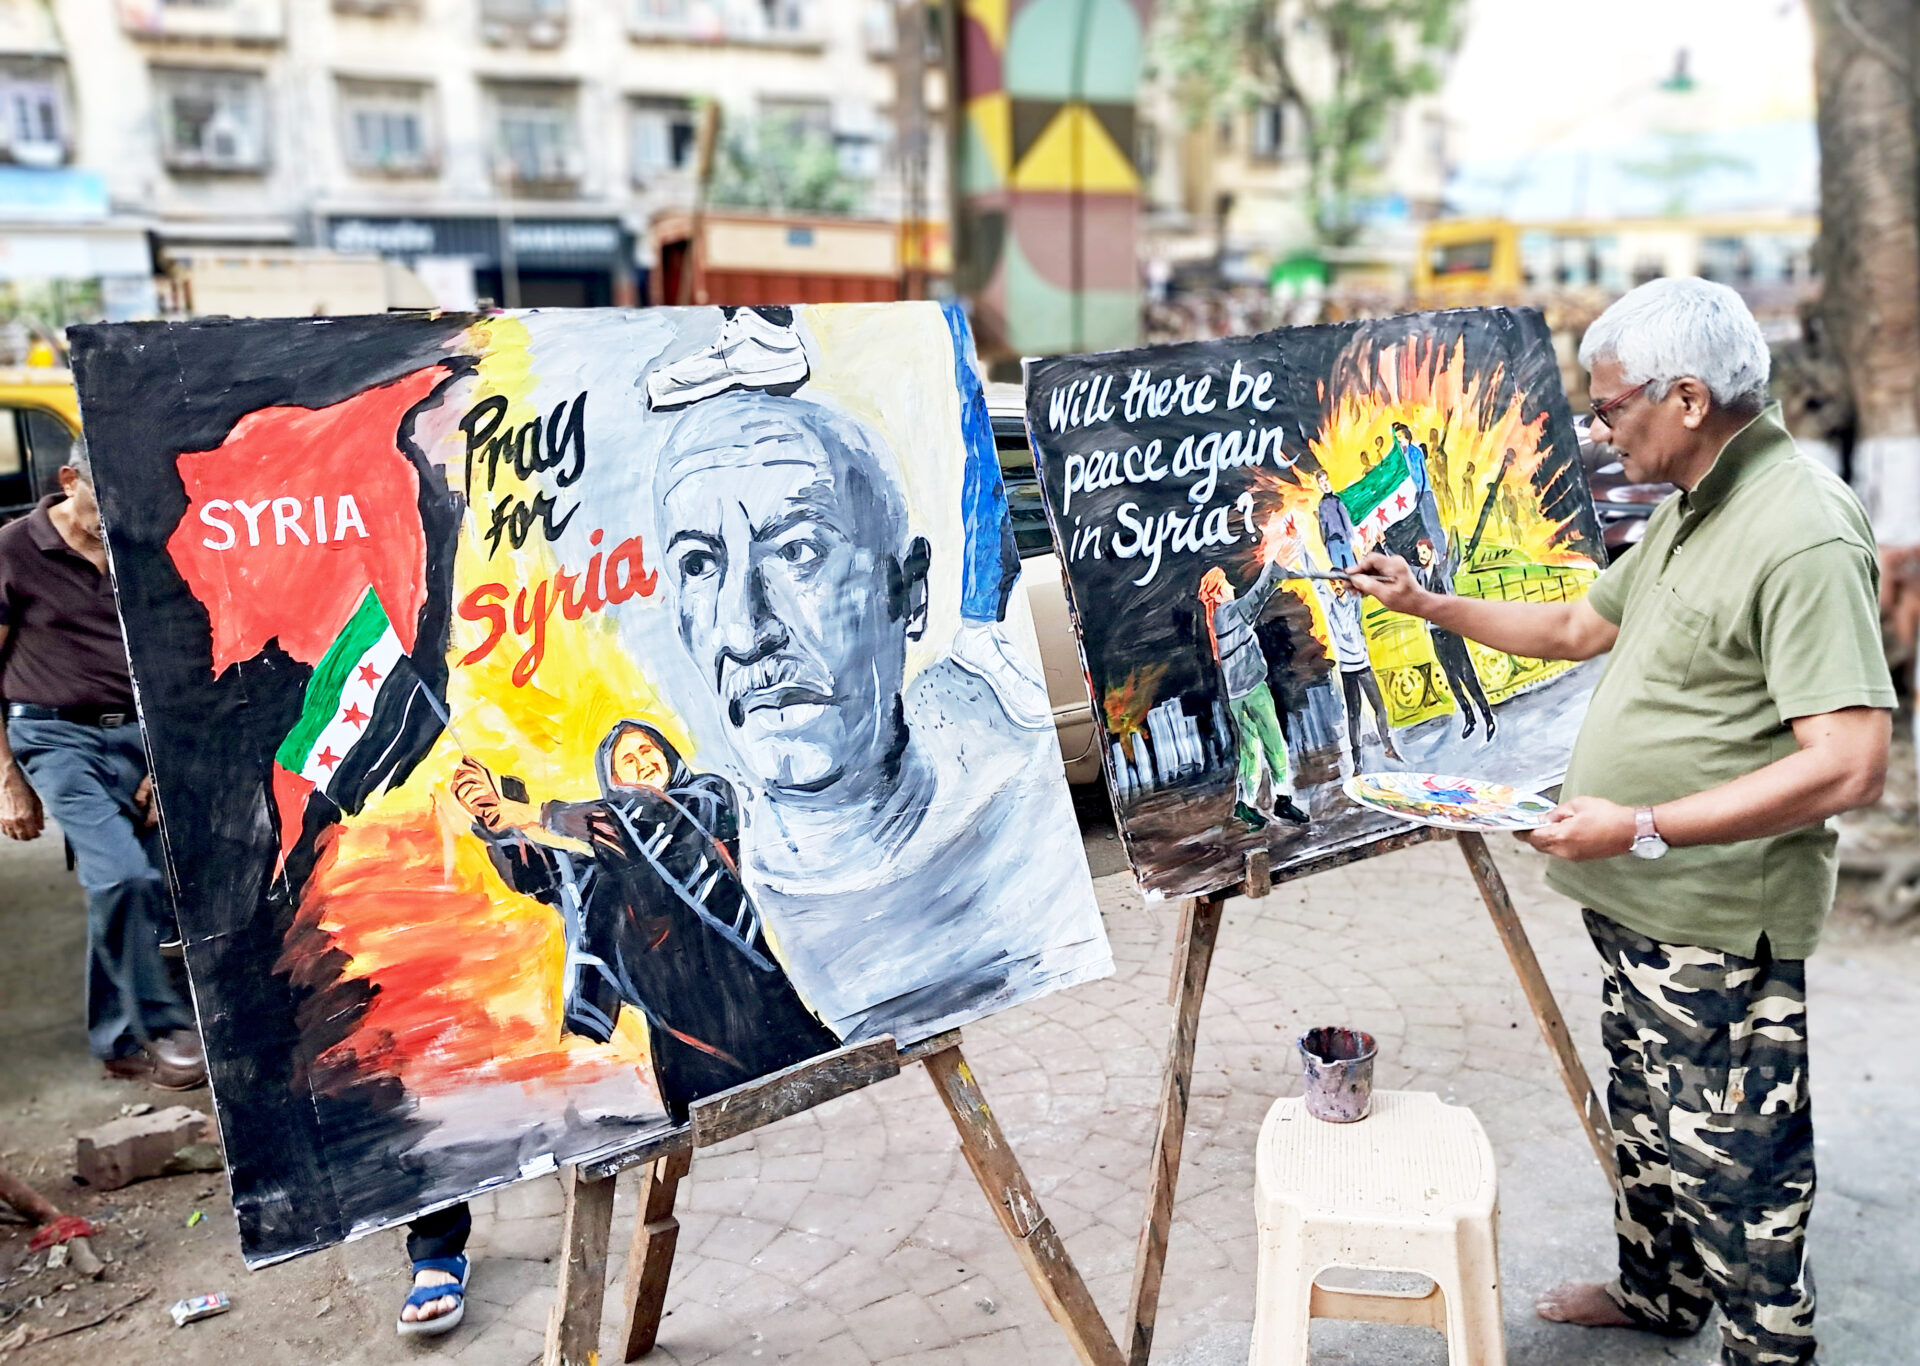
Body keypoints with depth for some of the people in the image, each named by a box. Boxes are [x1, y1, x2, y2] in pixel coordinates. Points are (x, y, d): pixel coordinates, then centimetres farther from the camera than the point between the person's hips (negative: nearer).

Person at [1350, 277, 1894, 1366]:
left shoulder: (1802, 533, -22)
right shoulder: (1691, 513, 10)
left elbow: (1851, 763, -28)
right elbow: (1577, 627, 23)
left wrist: (1644, 827, -27)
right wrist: (1427, 603, 17)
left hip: (1718, 924, -10)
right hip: (1636, 904, 10)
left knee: (1729, 1156, 5)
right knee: (1647, 1117, 25)